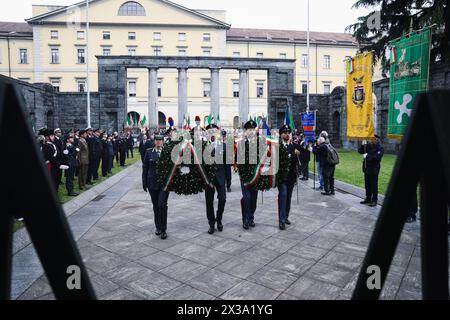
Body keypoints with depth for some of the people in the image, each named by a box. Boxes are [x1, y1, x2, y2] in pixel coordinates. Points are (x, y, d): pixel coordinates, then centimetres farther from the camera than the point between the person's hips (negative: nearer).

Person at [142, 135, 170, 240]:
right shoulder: (149, 152, 6)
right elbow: (145, 168, 7)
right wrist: (144, 183, 3)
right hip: (152, 183, 3)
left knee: (162, 205, -11)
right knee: (155, 206, 10)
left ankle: (163, 229, 0)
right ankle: (158, 227, 25)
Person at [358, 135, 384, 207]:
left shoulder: (380, 148, -10)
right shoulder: (368, 146, 8)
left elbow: (377, 157, -24)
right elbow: (360, 151, 8)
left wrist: (367, 156, -22)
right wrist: (363, 145, -8)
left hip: (374, 169, -6)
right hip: (367, 168, 6)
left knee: (374, 185, 0)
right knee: (367, 185, 14)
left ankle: (374, 200, 9)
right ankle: (368, 199, 25)